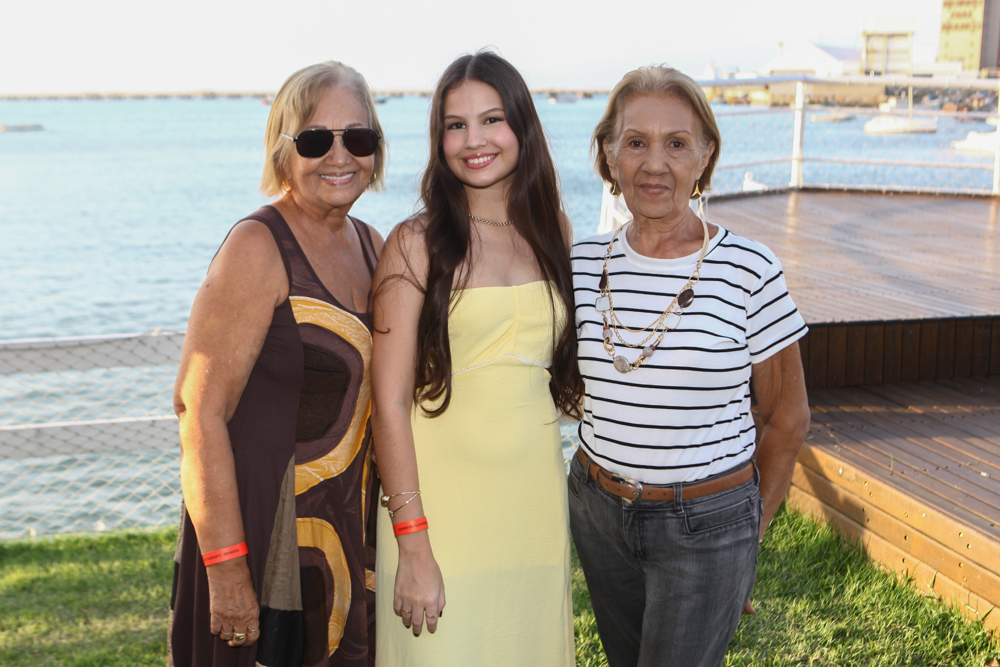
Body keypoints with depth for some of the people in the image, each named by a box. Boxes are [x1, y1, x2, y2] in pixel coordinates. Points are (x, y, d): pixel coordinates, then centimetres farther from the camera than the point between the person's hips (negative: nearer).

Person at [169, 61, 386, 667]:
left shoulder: (371, 246, 7)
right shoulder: (258, 248, -15)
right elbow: (200, 411, -19)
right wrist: (225, 565, -22)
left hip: (350, 526, 7)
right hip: (265, 535, -7)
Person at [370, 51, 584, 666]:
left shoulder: (554, 230, 6)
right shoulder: (417, 244, -8)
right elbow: (390, 401, -12)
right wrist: (412, 545, -15)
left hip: (537, 498, 4)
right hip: (440, 497, -4)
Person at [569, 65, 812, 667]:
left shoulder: (749, 270, -13)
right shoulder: (585, 263, -2)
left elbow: (787, 419, -3)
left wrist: (753, 530, 3)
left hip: (707, 524, -4)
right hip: (598, 511, 4)